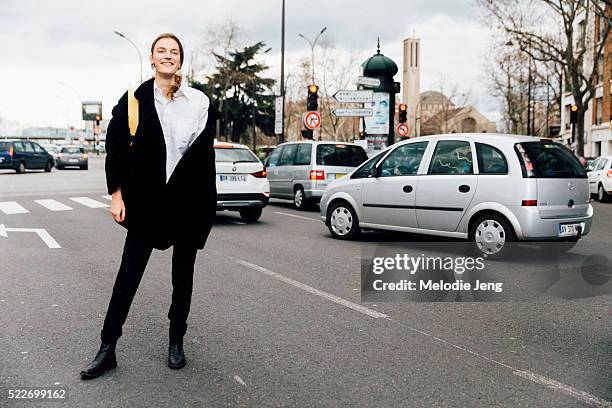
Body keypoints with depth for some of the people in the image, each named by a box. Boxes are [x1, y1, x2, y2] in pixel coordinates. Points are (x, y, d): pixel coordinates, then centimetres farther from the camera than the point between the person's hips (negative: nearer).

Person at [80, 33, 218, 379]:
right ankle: (108, 349, 10)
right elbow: (116, 148, 1)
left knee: (183, 273, 11)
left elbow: (205, 152, 2)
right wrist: (117, 194, -5)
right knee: (129, 272, 1)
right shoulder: (135, 99, 1)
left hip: (189, 200, 1)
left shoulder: (199, 102, 2)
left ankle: (176, 343, 25)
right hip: (146, 200, -1)